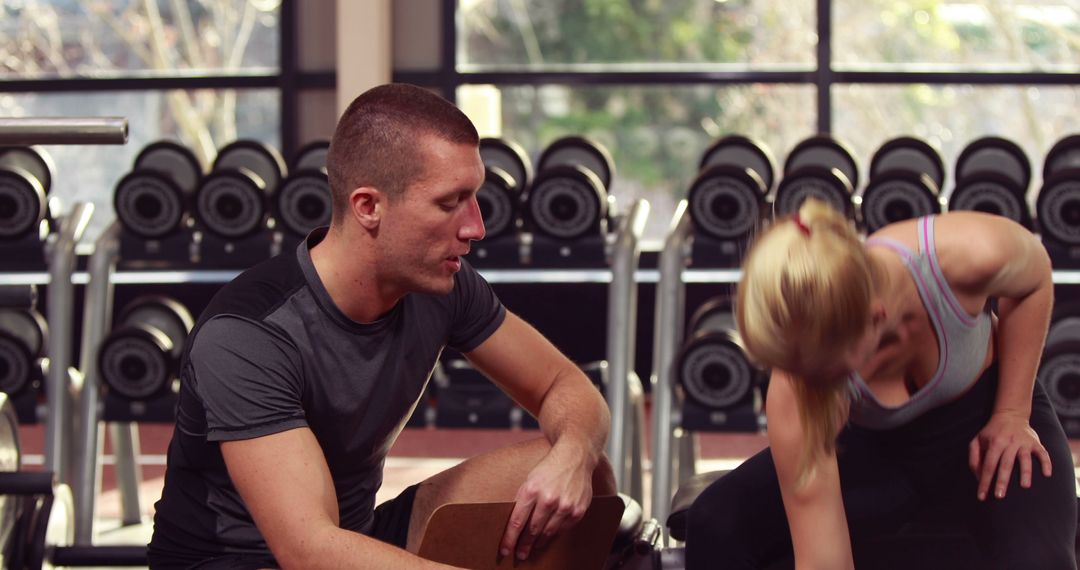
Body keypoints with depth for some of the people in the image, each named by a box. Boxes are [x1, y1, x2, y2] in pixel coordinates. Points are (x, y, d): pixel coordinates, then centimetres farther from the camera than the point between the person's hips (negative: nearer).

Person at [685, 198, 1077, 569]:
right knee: (717, 526, -20)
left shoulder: (965, 254, -37)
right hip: (879, 445, 1)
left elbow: (1034, 274, -10)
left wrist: (1013, 414, -12)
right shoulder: (795, 394, -34)